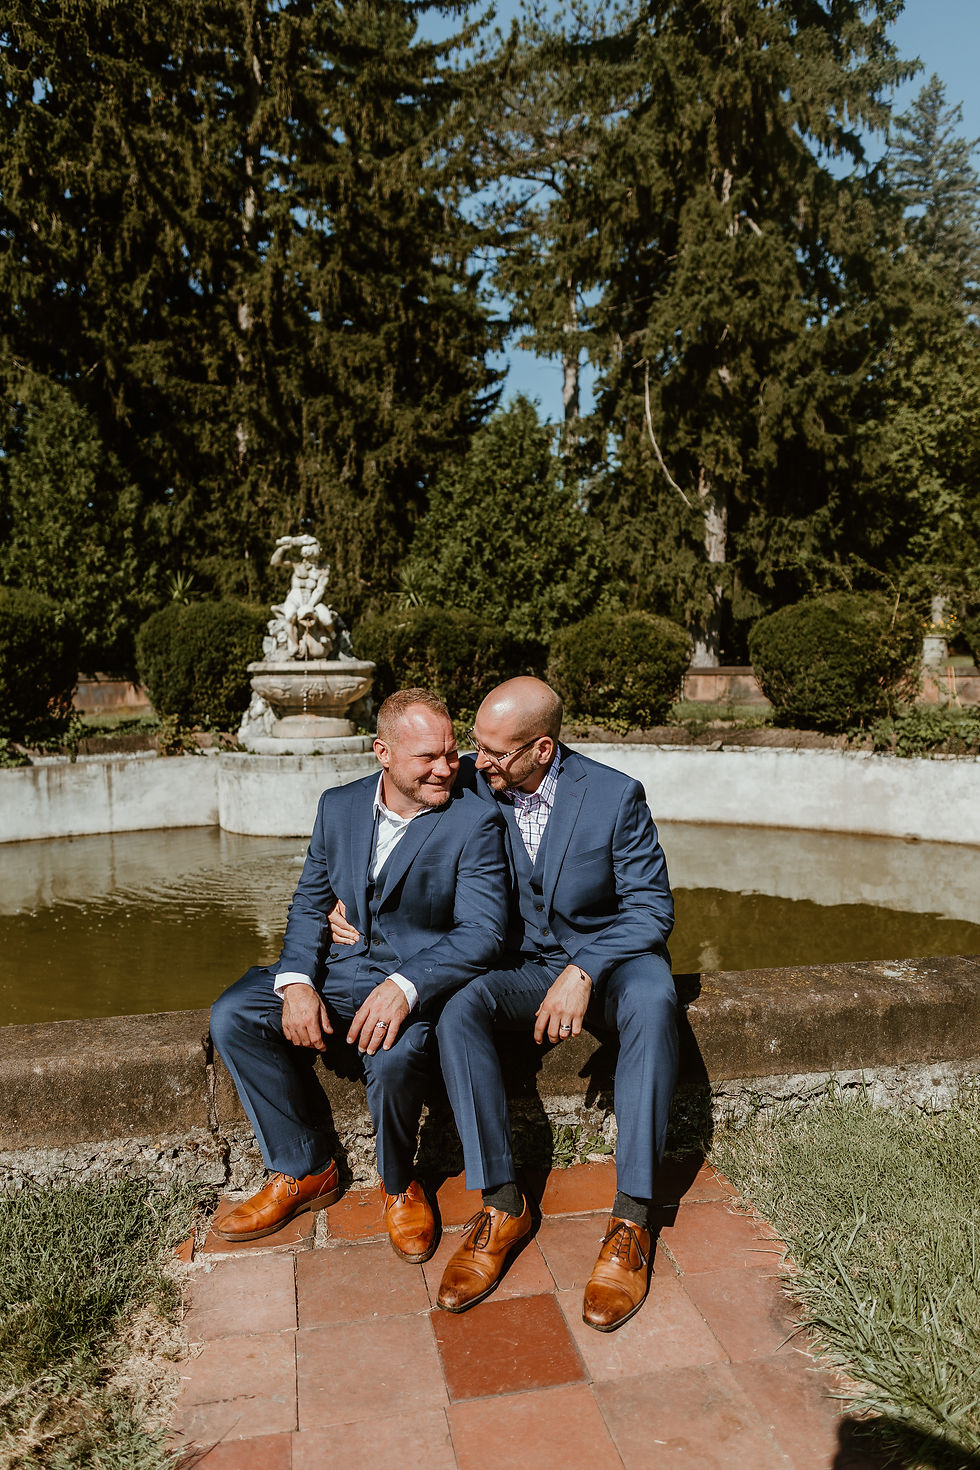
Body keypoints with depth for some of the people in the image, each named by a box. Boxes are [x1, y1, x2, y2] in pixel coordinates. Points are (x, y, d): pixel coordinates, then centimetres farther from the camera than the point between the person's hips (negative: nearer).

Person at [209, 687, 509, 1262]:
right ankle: (306, 1171, 6)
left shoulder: (475, 821, -13)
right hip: (343, 964, 6)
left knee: (394, 1053, -34)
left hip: (421, 974, -5)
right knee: (232, 1016, -9)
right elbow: (310, 903, 8)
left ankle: (400, 1183, 1)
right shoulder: (339, 806, 3)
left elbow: (482, 931, -18)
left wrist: (404, 986, -34)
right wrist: (297, 982, -11)